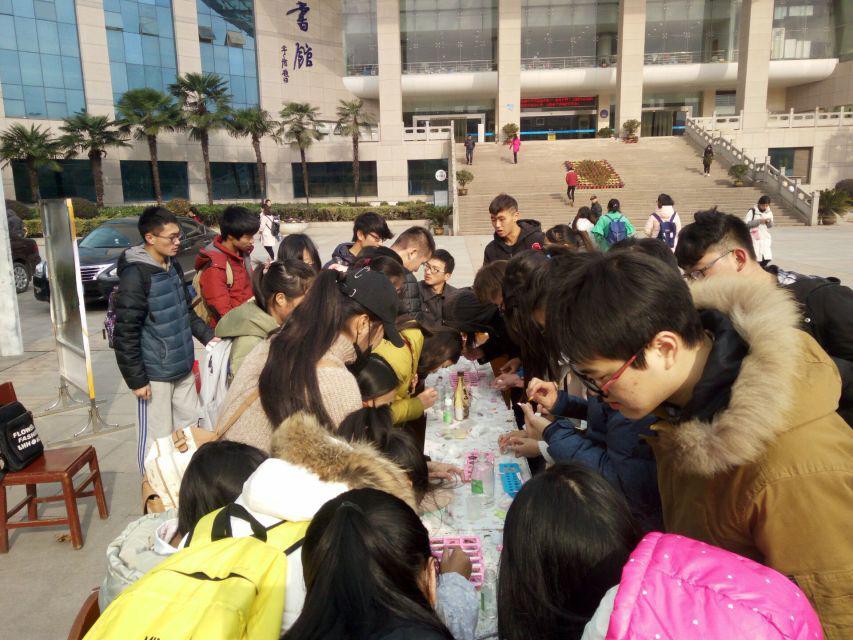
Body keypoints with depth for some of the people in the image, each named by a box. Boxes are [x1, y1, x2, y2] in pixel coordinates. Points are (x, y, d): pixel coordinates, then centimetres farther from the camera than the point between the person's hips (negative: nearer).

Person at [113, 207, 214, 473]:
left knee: (191, 426, 18)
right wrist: (136, 380, -15)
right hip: (155, 374, -8)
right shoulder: (136, 274, -16)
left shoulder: (174, 266, 8)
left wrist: (208, 336, 8)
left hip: (183, 369, 8)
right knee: (157, 438, 2)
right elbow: (125, 333, -17)